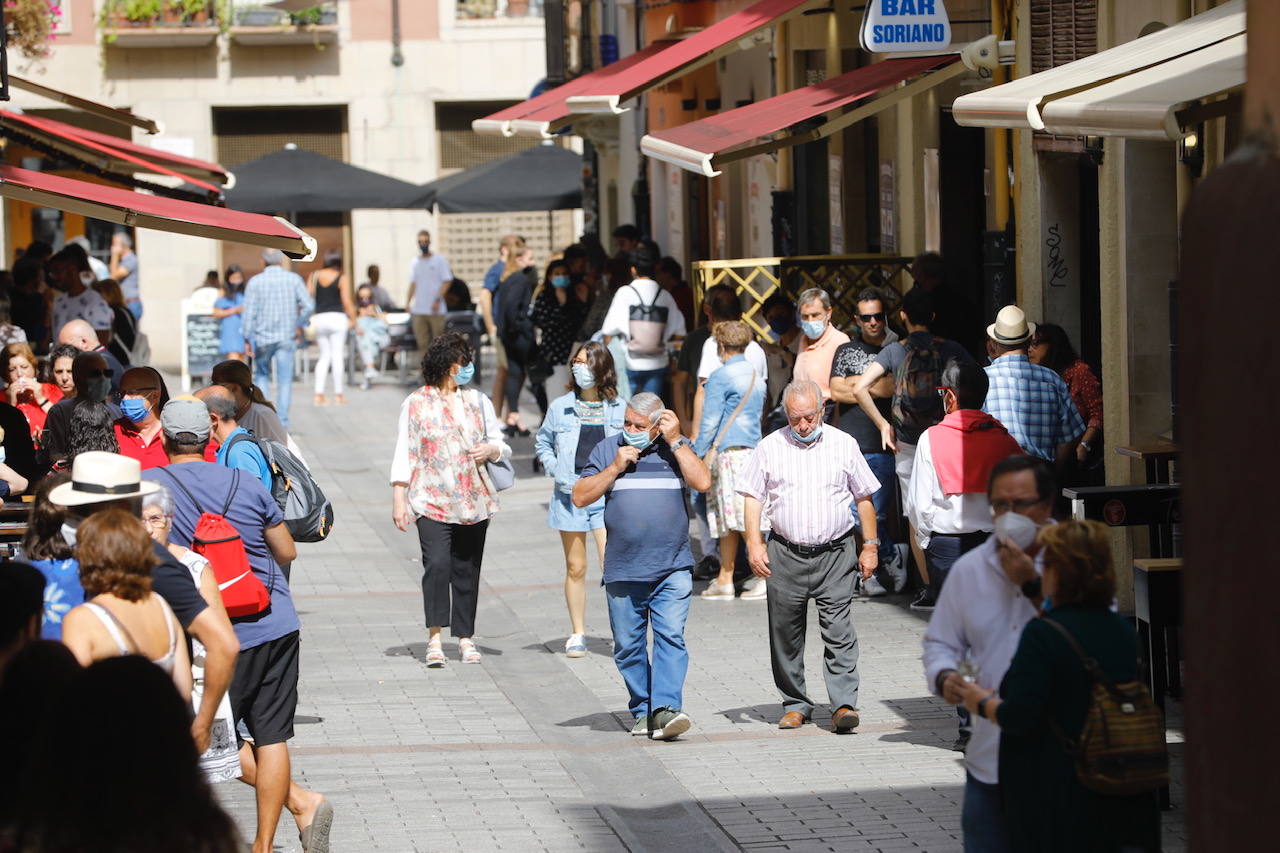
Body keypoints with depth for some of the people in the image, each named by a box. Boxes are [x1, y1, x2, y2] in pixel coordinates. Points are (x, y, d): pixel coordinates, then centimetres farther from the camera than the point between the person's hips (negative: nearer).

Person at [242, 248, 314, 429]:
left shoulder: (255, 282, -3)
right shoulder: (294, 279, 0)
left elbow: (249, 313, -6)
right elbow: (308, 306, -6)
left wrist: (247, 340, -2)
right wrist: (299, 325, 9)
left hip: (262, 337, 0)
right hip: (286, 337, 0)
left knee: (261, 376, 17)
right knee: (285, 381, 4)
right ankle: (282, 420, -1)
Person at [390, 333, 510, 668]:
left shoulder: (478, 402, 13)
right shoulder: (416, 404, 1)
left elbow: (501, 446, 19)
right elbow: (404, 454, 1)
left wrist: (492, 449, -5)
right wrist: (399, 498, -5)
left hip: (474, 500, 4)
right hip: (432, 500, -4)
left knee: (467, 569, 6)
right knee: (437, 563, -18)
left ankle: (465, 637, 15)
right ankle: (434, 637, -15)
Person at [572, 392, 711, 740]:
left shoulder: (676, 448, 7)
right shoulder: (607, 450, 8)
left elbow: (703, 483, -8)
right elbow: (580, 497, 3)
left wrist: (675, 441, -7)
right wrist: (616, 468, -7)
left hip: (672, 569, -2)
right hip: (622, 571, 2)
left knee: (670, 636, -14)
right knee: (628, 646, 5)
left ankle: (666, 709, -21)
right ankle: (642, 711, 17)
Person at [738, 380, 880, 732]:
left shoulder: (843, 445, 6)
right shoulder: (769, 448, 5)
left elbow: (864, 498, 12)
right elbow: (753, 497, 6)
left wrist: (870, 546, 9)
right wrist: (754, 542, -5)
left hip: (835, 554, -1)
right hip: (786, 555, 1)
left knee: (839, 631, -9)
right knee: (786, 634, 5)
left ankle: (844, 704, -11)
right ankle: (795, 704, 16)